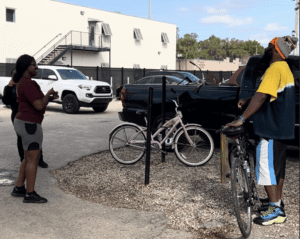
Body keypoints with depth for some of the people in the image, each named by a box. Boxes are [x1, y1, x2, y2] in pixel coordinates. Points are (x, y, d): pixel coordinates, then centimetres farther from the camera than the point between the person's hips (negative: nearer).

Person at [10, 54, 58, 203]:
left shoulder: (23, 83, 15)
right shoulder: (28, 84, -19)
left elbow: (36, 103, 21)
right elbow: (39, 106, -25)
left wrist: (50, 98, 6)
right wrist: (48, 94, -7)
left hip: (24, 123, 11)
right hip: (29, 125, -11)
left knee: (29, 158, 17)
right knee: (33, 159, -4)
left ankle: (18, 189, 24)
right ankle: (30, 194, 3)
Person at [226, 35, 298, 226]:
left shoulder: (275, 69, -17)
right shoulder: (285, 69, 16)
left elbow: (261, 97, -26)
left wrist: (241, 119, -27)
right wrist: (247, 101, 14)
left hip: (272, 129, -10)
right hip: (283, 128, 10)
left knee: (266, 166, -5)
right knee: (278, 166, 16)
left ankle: (275, 210, 0)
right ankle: (278, 205, 25)